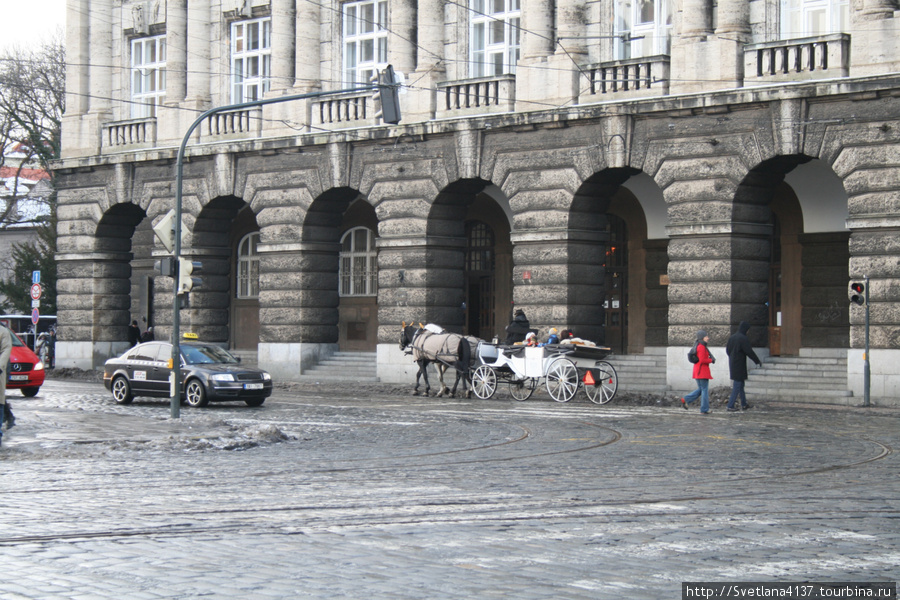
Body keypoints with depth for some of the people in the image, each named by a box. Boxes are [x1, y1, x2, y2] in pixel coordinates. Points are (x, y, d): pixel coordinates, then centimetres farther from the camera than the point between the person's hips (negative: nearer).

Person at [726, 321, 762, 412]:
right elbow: (749, 352, -17)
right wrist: (758, 361, -6)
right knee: (737, 386, -3)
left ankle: (744, 404, 29)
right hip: (739, 366, -8)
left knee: (740, 384, 19)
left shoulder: (731, 338, 7)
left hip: (732, 365, 8)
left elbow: (727, 351, 14)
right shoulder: (744, 339, -16)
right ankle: (730, 406, -4)